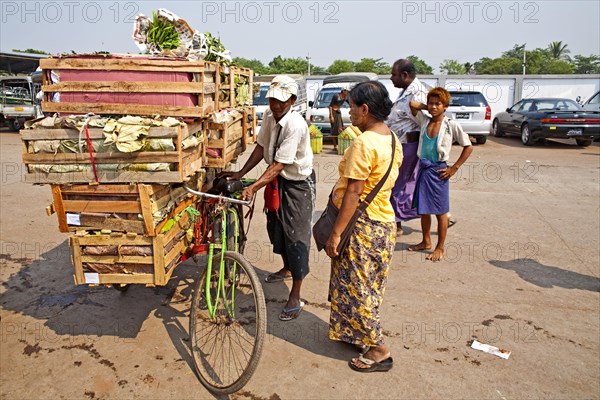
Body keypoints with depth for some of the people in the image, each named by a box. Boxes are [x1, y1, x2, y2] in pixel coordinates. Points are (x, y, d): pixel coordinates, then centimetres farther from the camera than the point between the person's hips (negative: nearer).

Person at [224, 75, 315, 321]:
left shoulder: (295, 125, -28)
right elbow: (261, 147, 5)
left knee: (296, 236, -5)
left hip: (298, 184, -8)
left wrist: (253, 187, -38)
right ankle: (287, 268, 46)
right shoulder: (269, 116, -4)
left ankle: (295, 297, 4)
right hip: (278, 180, 8)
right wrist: (241, 173, -1)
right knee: (275, 226, 20)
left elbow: (279, 165, -31)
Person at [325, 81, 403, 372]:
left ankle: (379, 350, 15)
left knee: (356, 287, 4)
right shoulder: (392, 139, 7)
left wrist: (335, 233, -19)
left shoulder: (363, 143, -22)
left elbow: (353, 192, -24)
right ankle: (356, 333, 38)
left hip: (362, 225, -9)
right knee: (368, 286, 21)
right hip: (384, 220, 10)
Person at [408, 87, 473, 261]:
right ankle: (426, 242, 31)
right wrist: (427, 108, 3)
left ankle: (440, 247, 18)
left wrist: (454, 168, -7)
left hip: (438, 171, -5)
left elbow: (468, 146, -4)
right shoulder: (424, 121, 3)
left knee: (440, 211, 6)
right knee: (423, 209, 15)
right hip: (423, 169, 5)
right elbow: (412, 104, 4)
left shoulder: (451, 125, -8)